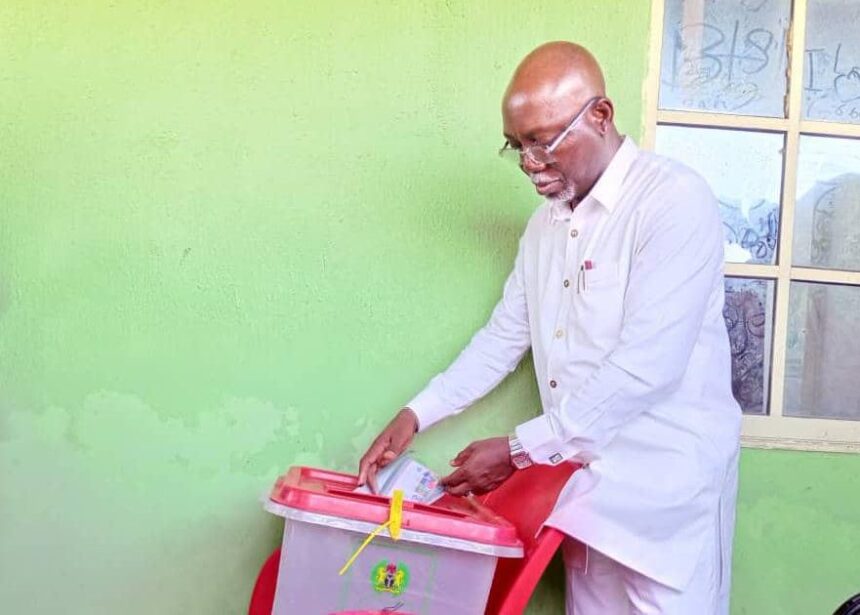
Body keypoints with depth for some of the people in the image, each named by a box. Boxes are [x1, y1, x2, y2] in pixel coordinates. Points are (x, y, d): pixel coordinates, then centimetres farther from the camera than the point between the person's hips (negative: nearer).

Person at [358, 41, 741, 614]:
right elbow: (505, 336, 16)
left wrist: (522, 449, -18)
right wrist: (414, 415, 6)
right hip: (584, 475, 7)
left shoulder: (675, 201, -16)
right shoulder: (547, 222, 10)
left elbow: (647, 366, -22)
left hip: (665, 483, -7)